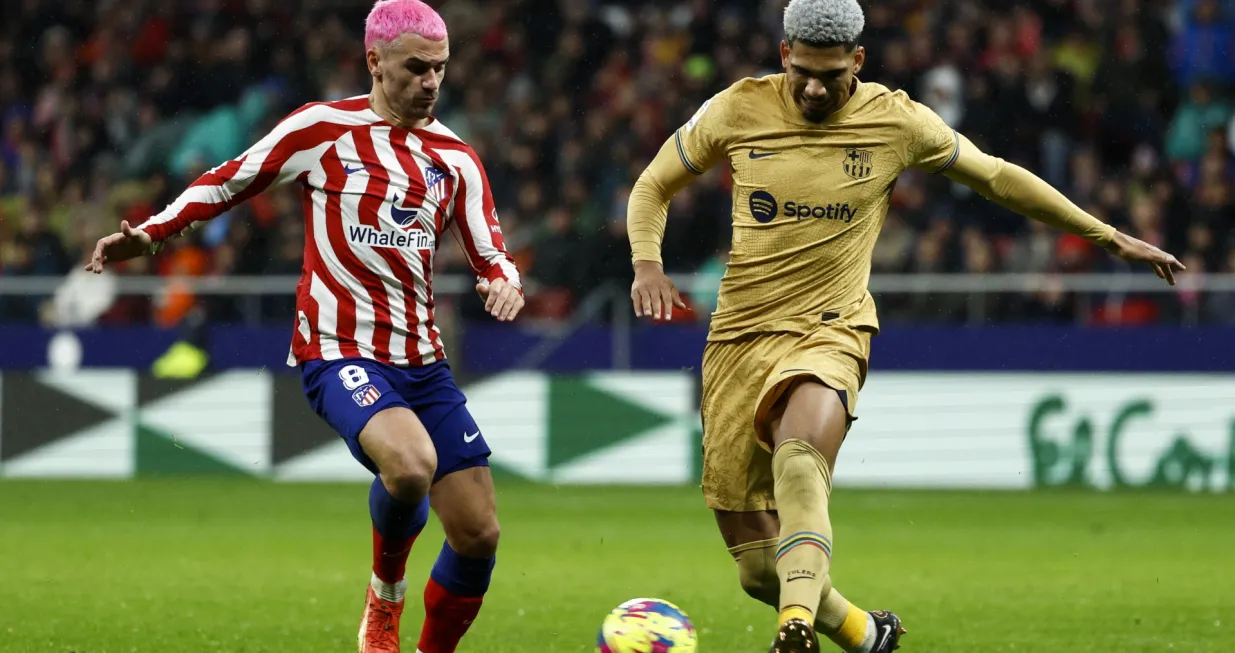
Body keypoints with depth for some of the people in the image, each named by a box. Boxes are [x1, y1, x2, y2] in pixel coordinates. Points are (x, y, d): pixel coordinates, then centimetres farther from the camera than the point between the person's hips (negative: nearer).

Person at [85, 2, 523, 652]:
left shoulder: (455, 158, 11)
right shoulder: (323, 128, -1)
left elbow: (490, 255, 12)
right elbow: (226, 183, 8)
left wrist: (502, 281, -12)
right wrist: (151, 233, -2)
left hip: (422, 361, 5)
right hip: (340, 351, -5)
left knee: (478, 533, -1)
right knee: (410, 463, -34)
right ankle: (385, 592, -3)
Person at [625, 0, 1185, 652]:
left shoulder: (896, 121, -1)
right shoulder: (737, 110, 1)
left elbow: (998, 177, 13)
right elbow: (653, 187, 15)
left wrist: (1109, 237, 16)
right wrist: (647, 262, -6)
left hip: (828, 334, -2)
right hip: (739, 335, 3)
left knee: (799, 453, -39)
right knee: (756, 568, 0)